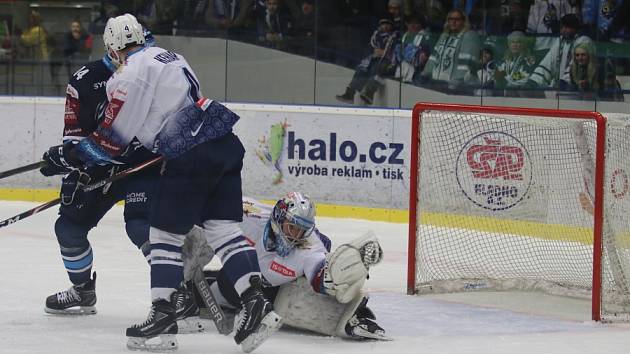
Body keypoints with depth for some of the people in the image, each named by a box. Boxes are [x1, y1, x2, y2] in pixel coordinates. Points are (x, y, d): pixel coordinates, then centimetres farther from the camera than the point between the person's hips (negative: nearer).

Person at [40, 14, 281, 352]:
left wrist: (70, 155, 11)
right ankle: (255, 302, -5)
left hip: (191, 156, -8)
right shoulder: (170, 57, 22)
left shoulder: (129, 74, -4)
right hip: (225, 143, 8)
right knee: (223, 227, 7)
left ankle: (163, 315, 2)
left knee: (165, 234, 3)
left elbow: (111, 139, -2)